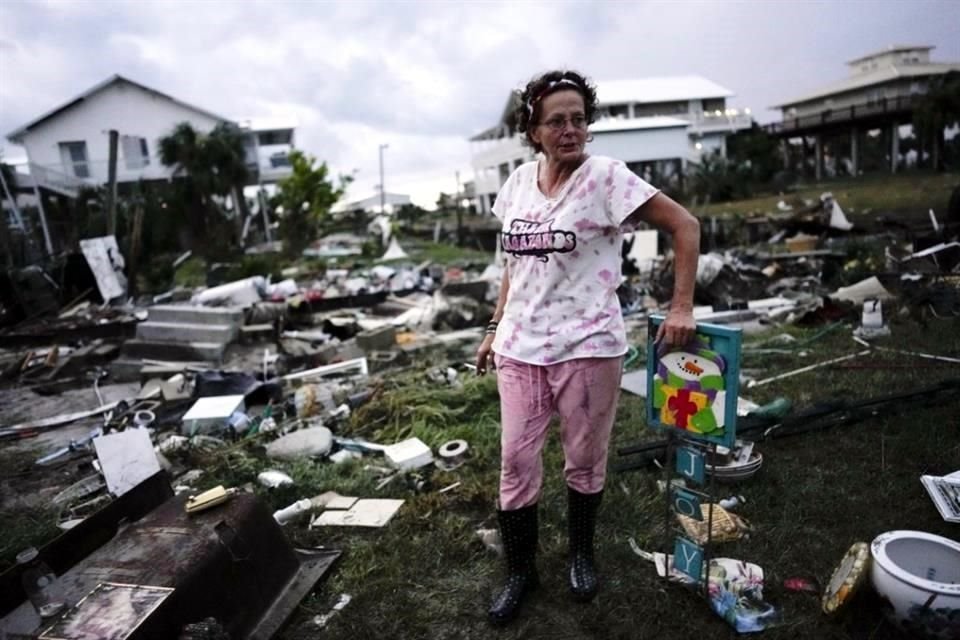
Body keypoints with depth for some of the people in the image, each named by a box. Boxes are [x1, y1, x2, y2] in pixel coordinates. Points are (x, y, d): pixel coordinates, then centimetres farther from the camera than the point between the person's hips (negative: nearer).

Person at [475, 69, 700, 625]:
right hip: (520, 347, 4)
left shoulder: (606, 176, -9)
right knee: (516, 463, 7)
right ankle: (520, 572, 27)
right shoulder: (519, 180, 6)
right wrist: (496, 328, 15)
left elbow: (685, 225, -8)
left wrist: (682, 307, -13)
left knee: (585, 461, 12)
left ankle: (582, 554, 38)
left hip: (587, 346, -4)